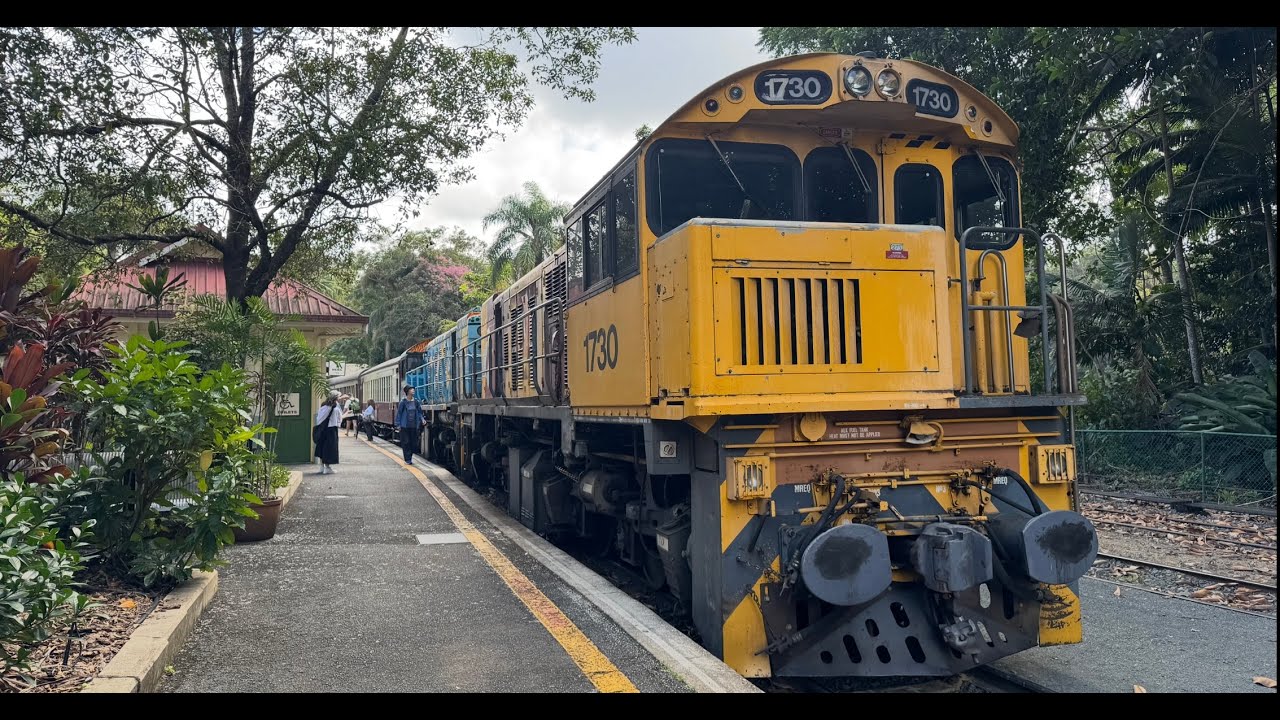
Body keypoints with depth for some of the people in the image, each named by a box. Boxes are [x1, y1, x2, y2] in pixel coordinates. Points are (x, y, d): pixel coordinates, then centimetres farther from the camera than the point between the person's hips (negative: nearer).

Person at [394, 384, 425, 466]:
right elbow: (399, 413, -3)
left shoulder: (416, 401, 5)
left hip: (414, 426, 4)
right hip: (405, 426, -4)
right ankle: (407, 460, 4)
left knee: (413, 443, 6)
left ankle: (410, 458, 19)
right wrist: (398, 424, -4)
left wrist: (422, 419, 0)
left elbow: (420, 411, 15)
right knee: (406, 443, -1)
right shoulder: (403, 402, -7)